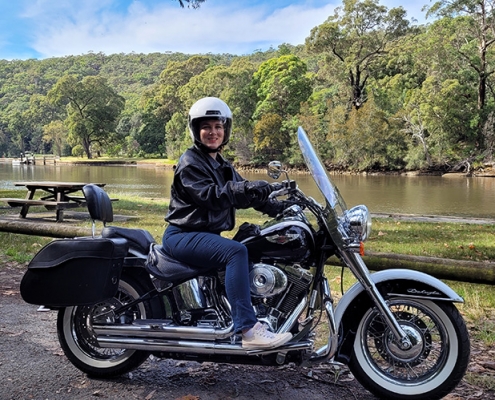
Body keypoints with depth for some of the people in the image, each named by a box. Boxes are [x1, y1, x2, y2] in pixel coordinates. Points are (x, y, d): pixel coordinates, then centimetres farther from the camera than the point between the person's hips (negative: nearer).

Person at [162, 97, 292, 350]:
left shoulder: (222, 166, 19)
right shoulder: (190, 162, -9)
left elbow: (241, 194, 11)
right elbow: (208, 195, -25)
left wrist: (279, 208, -2)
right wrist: (245, 188, -39)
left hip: (208, 234, 9)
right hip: (183, 236, -9)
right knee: (236, 252, -31)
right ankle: (249, 330, -36)